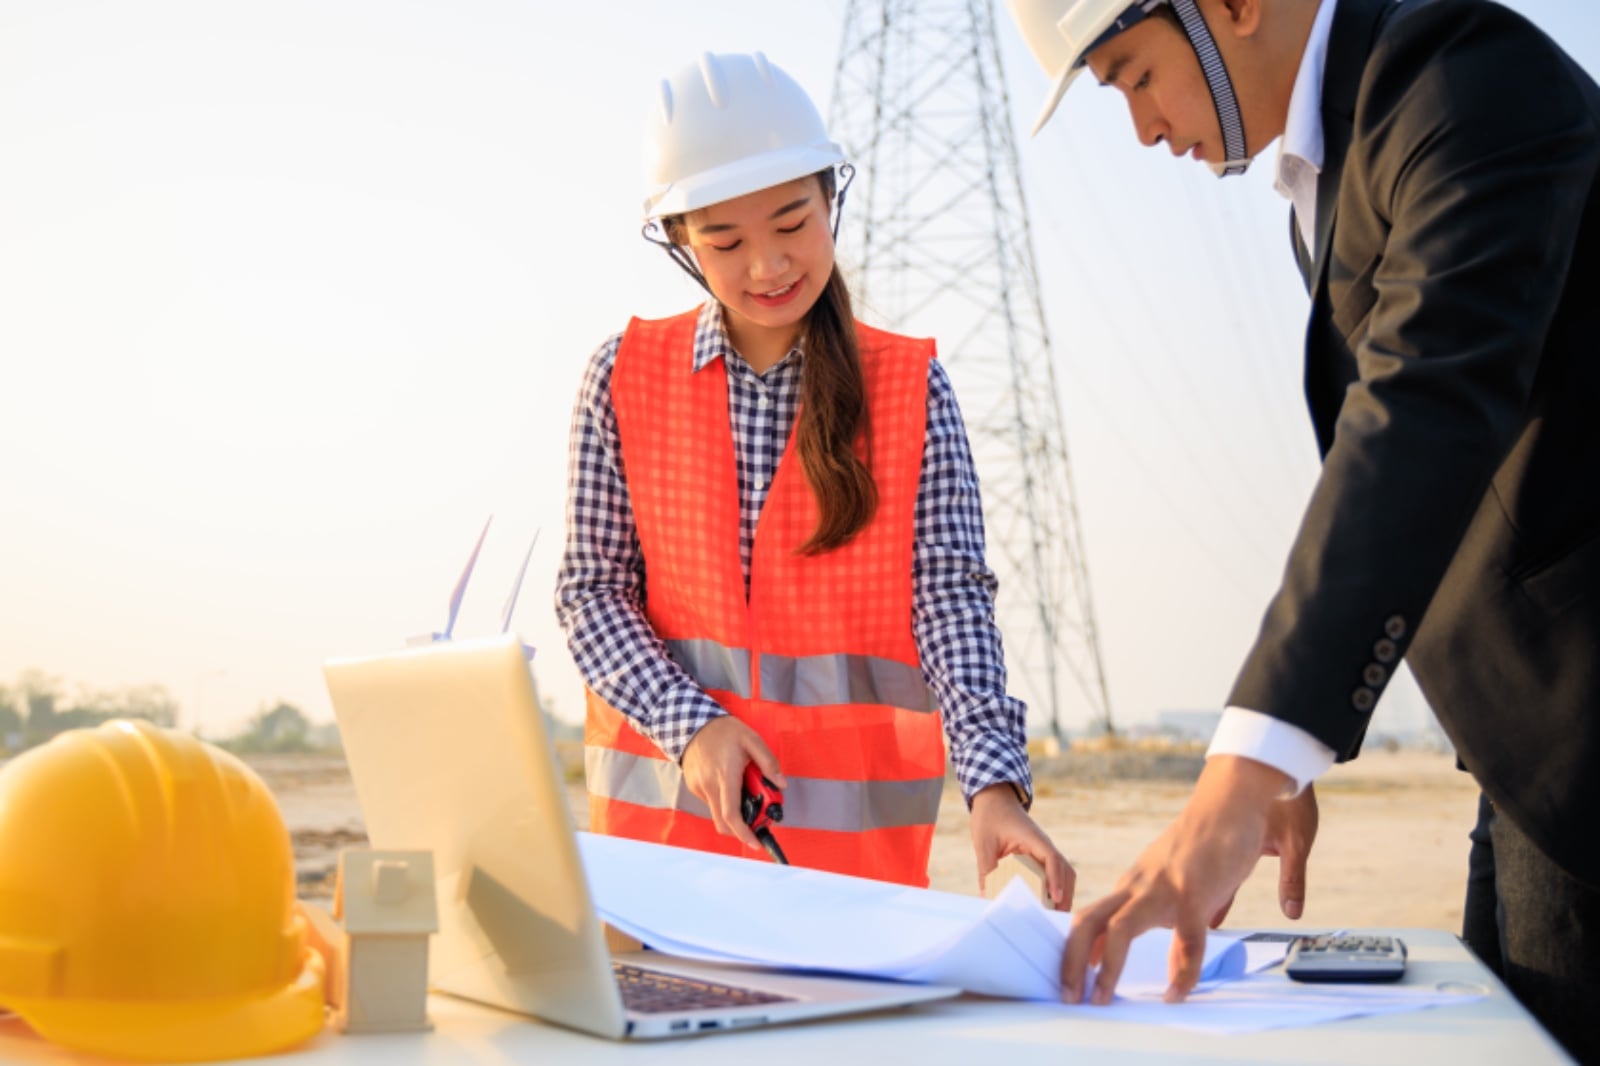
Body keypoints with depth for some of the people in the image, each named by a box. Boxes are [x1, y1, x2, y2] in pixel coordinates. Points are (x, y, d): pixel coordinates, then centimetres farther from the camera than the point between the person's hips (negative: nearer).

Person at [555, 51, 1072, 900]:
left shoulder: (911, 387, -2)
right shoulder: (626, 375, 0)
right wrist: (691, 725, -15)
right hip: (663, 805, 1)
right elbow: (590, 591, 0)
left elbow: (951, 596, -9)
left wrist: (994, 783, -23)